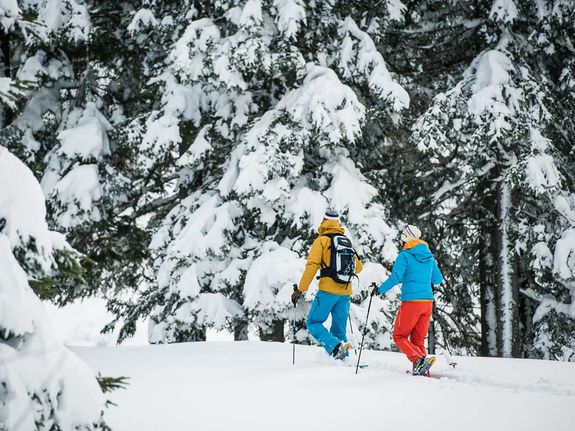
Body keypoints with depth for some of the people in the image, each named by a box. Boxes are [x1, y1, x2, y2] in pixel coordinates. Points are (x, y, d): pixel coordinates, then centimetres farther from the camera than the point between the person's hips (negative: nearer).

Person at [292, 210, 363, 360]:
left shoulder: (322, 240, -1)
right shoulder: (348, 242, 15)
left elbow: (312, 265, -11)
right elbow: (359, 267, 23)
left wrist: (300, 289, -9)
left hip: (328, 290, -5)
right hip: (345, 293, 5)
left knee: (313, 323, 0)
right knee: (339, 329, 13)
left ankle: (335, 347, -21)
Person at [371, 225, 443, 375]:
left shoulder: (405, 255, -6)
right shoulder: (429, 257, 12)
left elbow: (395, 277, -15)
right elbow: (438, 279, 21)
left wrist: (380, 289, -1)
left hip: (411, 301, -6)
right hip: (428, 301, 6)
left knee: (399, 336, 5)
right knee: (418, 339, 15)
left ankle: (419, 359, -19)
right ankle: (423, 372, 5)